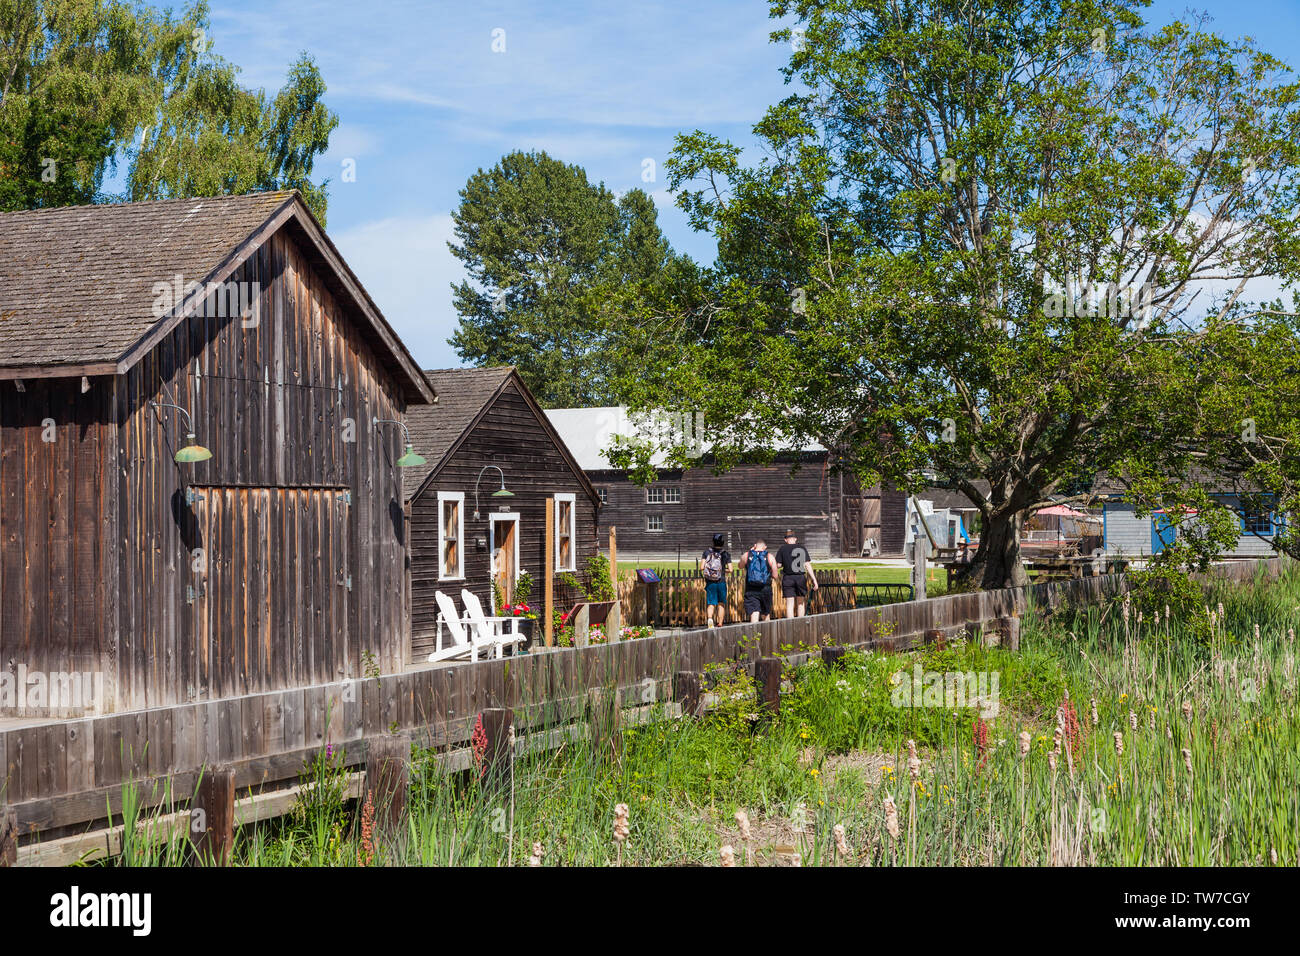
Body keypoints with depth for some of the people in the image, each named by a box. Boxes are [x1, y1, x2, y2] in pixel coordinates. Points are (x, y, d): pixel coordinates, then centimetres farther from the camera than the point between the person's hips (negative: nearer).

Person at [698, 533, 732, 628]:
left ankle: (710, 618, -25)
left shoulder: (707, 551, -1)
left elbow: (702, 567, -7)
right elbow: (730, 569, -6)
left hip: (710, 583, 0)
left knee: (711, 604, 2)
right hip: (721, 582, 0)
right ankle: (720, 624, 13)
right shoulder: (726, 553, -2)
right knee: (721, 604, 15)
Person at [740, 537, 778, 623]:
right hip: (765, 589, 1)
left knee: (754, 614, -7)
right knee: (766, 614, 18)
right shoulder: (770, 557, -1)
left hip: (751, 590, -1)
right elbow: (775, 575, 3)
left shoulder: (747, 555, 0)